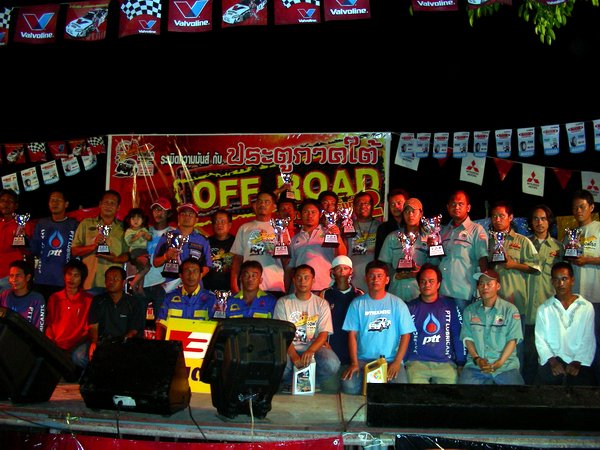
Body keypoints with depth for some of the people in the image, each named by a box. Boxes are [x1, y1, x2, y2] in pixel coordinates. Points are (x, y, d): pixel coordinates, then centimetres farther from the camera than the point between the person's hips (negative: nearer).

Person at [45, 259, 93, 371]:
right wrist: (50, 341, -3)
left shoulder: (88, 300, 5)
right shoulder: (54, 298, 16)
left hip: (78, 343, -3)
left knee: (79, 357, -35)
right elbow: (49, 323, 16)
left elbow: (89, 328, 0)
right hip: (56, 344, 3)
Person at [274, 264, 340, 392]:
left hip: (314, 348, 1)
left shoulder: (322, 304, 6)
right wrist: (294, 357, -24)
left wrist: (310, 351, -26)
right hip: (289, 348, -1)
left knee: (332, 364, -31)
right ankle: (290, 382, 1)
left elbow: (323, 334, -4)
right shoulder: (283, 302, 3)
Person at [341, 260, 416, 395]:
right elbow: (352, 334, 3)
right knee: (349, 386, -25)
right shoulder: (357, 303, 6)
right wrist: (354, 363, -8)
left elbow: (406, 334, 2)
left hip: (390, 360, 0)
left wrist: (397, 362, -9)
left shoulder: (397, 304, 3)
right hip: (363, 359, 1)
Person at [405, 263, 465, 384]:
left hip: (445, 363, 1)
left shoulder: (450, 306, 11)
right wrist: (402, 364, -2)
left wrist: (461, 364, 3)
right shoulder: (410, 308, 10)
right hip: (417, 362, -1)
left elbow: (458, 336, 9)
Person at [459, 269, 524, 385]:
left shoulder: (510, 309, 2)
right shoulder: (469, 310, 10)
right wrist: (477, 359, -10)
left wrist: (500, 362, -14)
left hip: (505, 365, -1)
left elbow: (512, 339, -2)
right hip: (475, 364, 1)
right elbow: (468, 338, 7)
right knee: (464, 382, -22)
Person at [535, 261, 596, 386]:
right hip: (552, 362, 0)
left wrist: (577, 362, -11)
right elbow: (540, 340, 3)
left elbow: (589, 340, 2)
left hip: (579, 363, 0)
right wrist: (552, 361, -12)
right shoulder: (544, 309, 10)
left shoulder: (587, 307, 7)